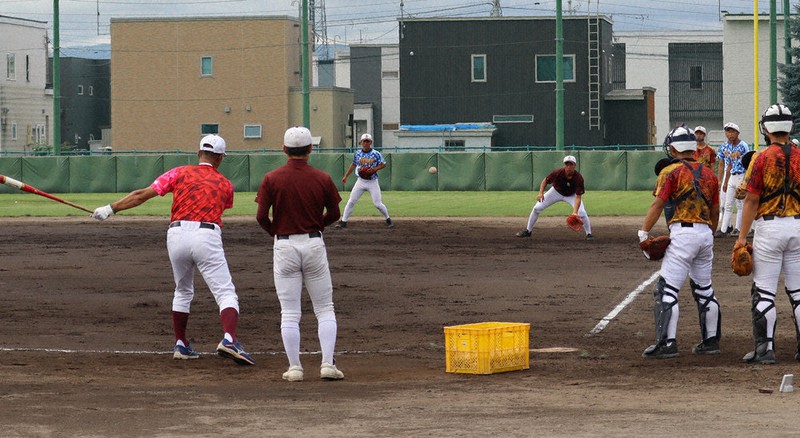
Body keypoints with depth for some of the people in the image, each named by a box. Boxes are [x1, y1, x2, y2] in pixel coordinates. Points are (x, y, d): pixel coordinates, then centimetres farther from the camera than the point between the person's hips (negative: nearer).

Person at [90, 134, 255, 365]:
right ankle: (229, 340, -28)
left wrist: (111, 208, 11)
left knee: (183, 291, 23)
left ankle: (181, 345, 24)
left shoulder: (180, 173, 14)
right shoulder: (225, 184, 15)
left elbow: (143, 194, 8)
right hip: (207, 236, -2)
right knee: (225, 292, -4)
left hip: (177, 235, 2)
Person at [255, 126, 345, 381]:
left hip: (284, 247, 0)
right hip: (314, 245, 0)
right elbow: (334, 213, 4)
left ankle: (294, 368, 4)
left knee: (289, 313, 5)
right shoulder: (322, 179, -4)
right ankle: (327, 364, -1)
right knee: (324, 309, 9)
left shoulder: (271, 179, -6)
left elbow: (261, 216, -7)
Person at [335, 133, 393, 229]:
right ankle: (343, 221, 5)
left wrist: (375, 169, -18)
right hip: (361, 181, 3)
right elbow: (353, 164, 16)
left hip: (372, 182, -3)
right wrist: (346, 176, 16)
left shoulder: (376, 154, -8)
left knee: (377, 203, -5)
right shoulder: (357, 154, 2)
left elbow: (383, 164, 0)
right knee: (351, 201, -1)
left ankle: (388, 219, 17)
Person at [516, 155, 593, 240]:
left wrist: (575, 212, -50)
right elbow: (545, 181, -13)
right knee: (537, 208, -5)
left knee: (582, 213, -22)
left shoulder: (578, 178, -35)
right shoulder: (558, 173, -32)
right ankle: (528, 231, 15)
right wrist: (541, 193, -29)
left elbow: (578, 197, -36)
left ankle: (589, 234, 1)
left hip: (571, 195, -2)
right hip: (556, 192, 2)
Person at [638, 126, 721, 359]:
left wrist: (643, 233, -11)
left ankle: (667, 343, -16)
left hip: (683, 233, -7)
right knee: (704, 289, 18)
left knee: (667, 289, -7)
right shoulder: (708, 173, 15)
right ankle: (711, 341, 23)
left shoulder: (672, 171, -3)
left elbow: (657, 204, -11)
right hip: (706, 233, 7)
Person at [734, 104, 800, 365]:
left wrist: (742, 236, -6)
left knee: (764, 292, 1)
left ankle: (765, 348, -1)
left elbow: (751, 200, -10)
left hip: (769, 226, -4)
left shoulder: (762, 159, -9)